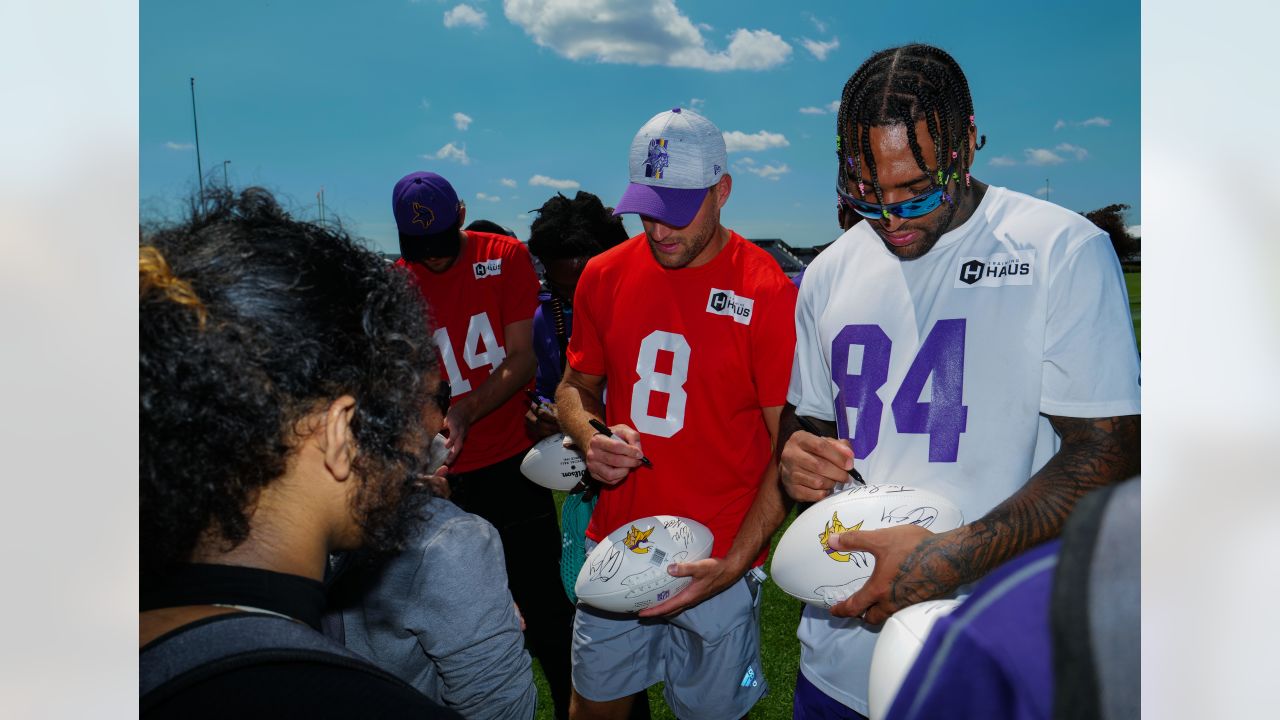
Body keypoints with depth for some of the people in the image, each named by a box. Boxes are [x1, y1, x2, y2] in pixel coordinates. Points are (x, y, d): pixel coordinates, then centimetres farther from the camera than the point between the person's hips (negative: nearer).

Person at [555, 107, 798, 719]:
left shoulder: (768, 293, -13)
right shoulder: (605, 275, 1)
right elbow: (576, 386, 13)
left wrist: (735, 564, -20)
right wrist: (591, 439, -9)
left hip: (717, 566, -3)